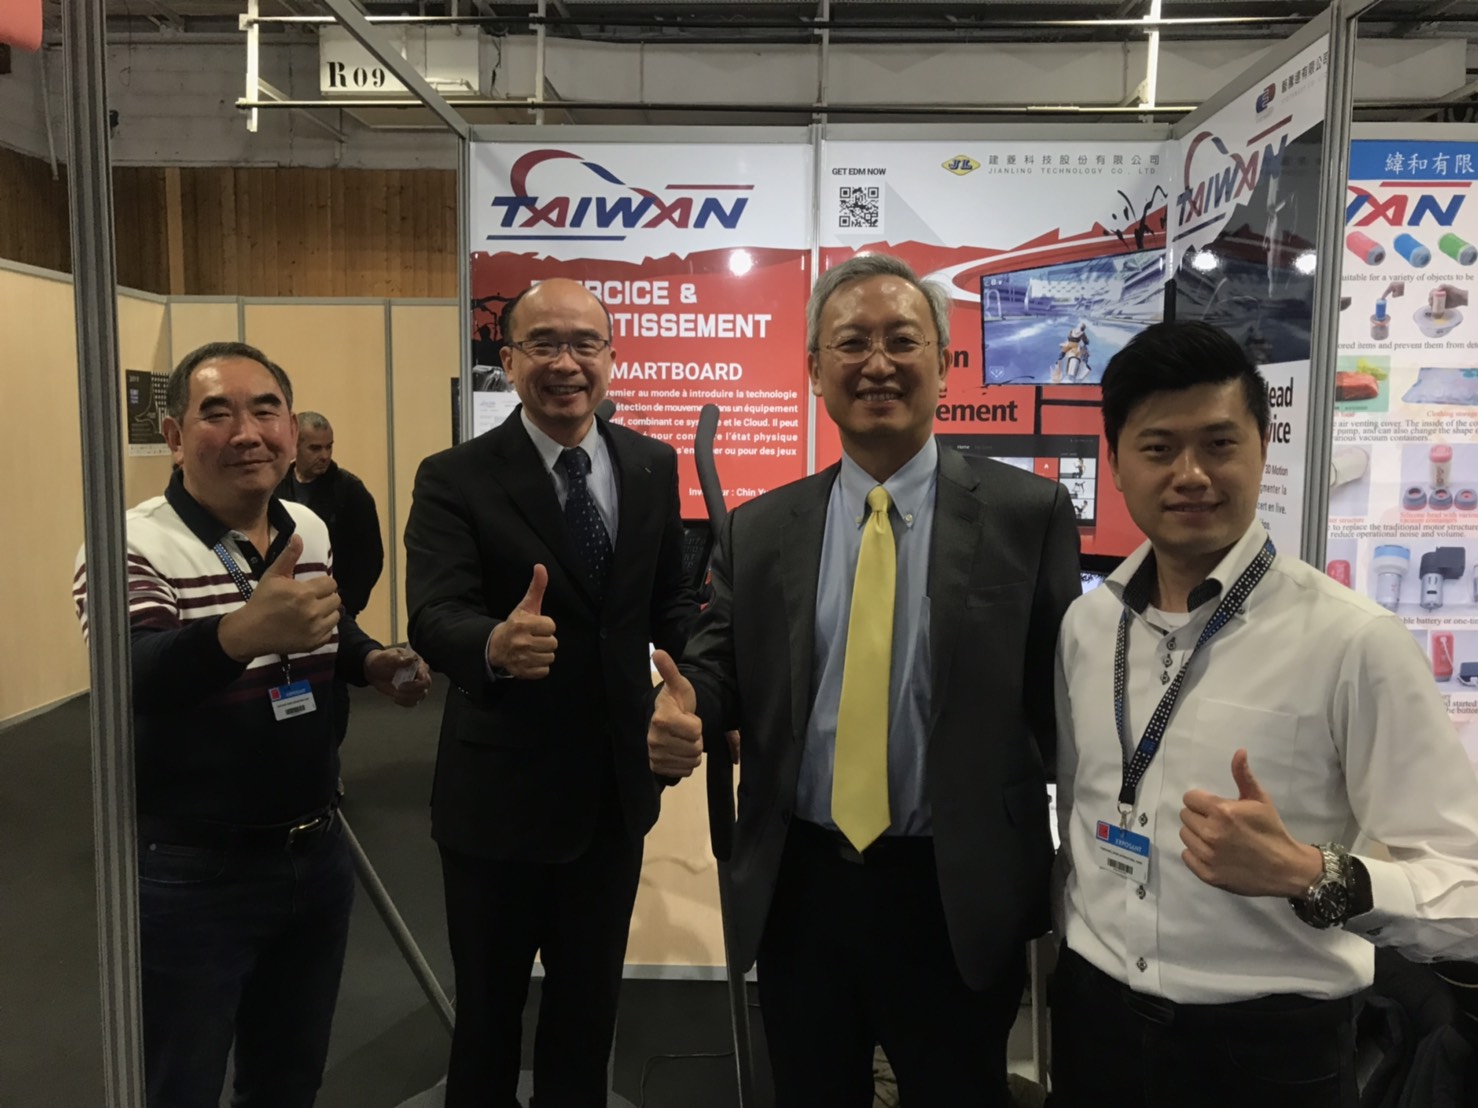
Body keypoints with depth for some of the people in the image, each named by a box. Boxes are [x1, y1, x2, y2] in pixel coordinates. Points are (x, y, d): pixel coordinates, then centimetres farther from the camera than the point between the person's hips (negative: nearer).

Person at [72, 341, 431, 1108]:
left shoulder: (311, 531, 2)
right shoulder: (132, 547, -18)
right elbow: (136, 681, -36)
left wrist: (371, 662, -1)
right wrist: (242, 632, -56)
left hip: (316, 855, 6)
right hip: (191, 876, -5)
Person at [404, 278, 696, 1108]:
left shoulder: (654, 466, 0)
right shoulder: (455, 478, -13)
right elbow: (434, 616, -27)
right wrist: (495, 645, -49)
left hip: (616, 788, 4)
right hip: (499, 794, -3)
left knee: (591, 1005, 24)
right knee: (489, 1013, 18)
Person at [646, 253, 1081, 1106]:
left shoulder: (1028, 512, -4)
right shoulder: (758, 530, 3)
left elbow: (1065, 691, -4)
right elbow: (721, 667, 7)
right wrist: (683, 710, -16)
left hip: (958, 896, -2)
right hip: (798, 887, 3)